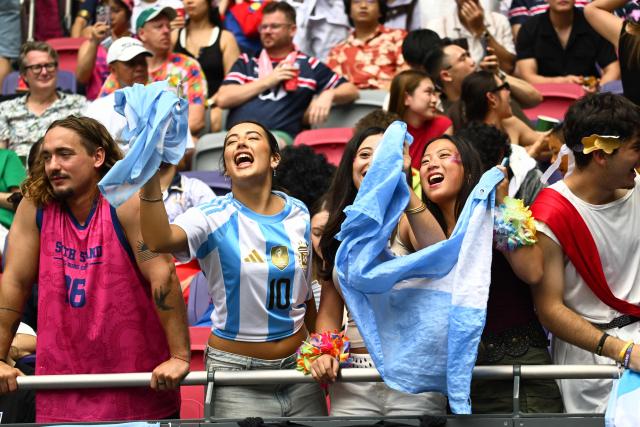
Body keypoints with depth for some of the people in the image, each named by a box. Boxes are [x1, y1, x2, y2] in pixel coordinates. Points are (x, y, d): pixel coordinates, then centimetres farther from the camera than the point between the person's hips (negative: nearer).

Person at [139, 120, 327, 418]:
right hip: (235, 375, -4)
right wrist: (151, 178, -44)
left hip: (299, 368, 4)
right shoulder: (213, 217, -10)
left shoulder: (298, 215, 4)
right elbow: (159, 241, -32)